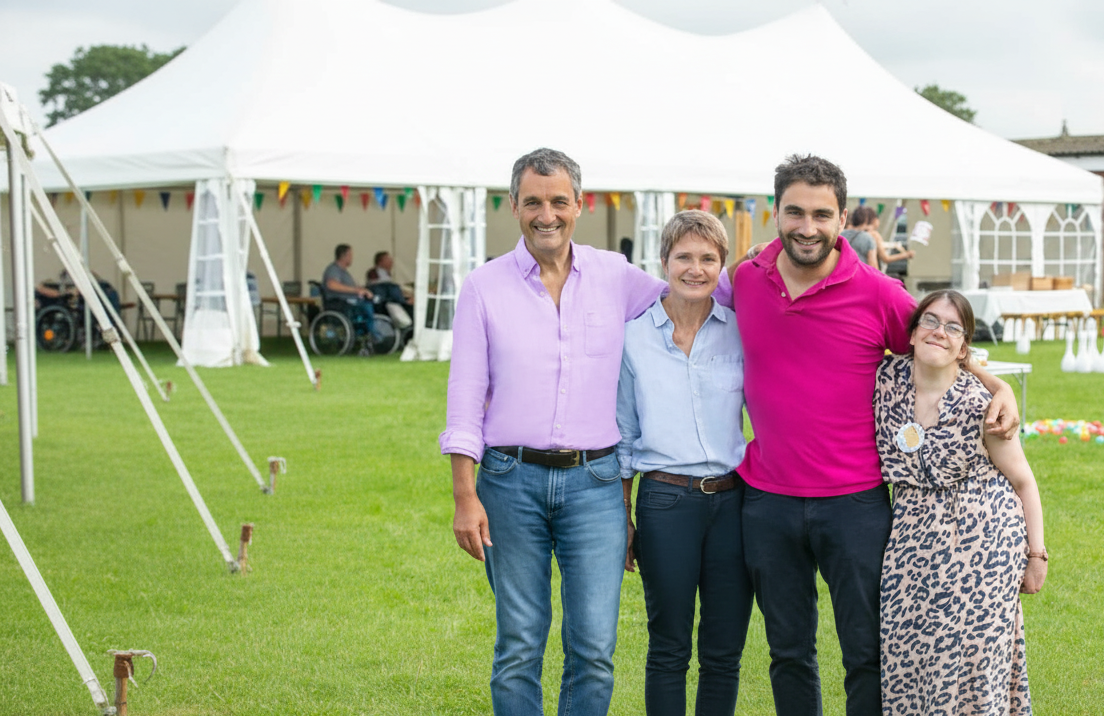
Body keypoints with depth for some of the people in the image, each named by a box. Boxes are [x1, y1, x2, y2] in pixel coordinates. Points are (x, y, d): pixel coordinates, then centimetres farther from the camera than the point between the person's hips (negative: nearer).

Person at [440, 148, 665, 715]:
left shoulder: (617, 277, 6)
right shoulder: (484, 287, 3)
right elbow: (465, 398, 2)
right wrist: (465, 497, -4)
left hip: (594, 482, 1)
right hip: (512, 481, -1)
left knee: (594, 648, -3)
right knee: (518, 648, 5)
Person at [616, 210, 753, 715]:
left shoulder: (741, 332, 4)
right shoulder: (634, 337, 3)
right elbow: (623, 437, 9)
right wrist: (620, 521, 7)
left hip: (733, 499, 1)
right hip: (666, 501, -1)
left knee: (724, 652, 6)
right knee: (668, 649, 5)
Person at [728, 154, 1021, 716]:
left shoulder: (879, 294, -7)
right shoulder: (746, 280, 1)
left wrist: (998, 386, -8)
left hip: (854, 503, -2)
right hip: (768, 502, 2)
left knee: (866, 654, 3)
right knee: (788, 652, 13)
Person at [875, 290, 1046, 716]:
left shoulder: (979, 406, -12)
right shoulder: (887, 378, -4)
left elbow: (1022, 482, -2)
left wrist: (1035, 554, 0)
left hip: (981, 542, -4)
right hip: (915, 539, 4)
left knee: (973, 655, -3)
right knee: (906, 655, 4)